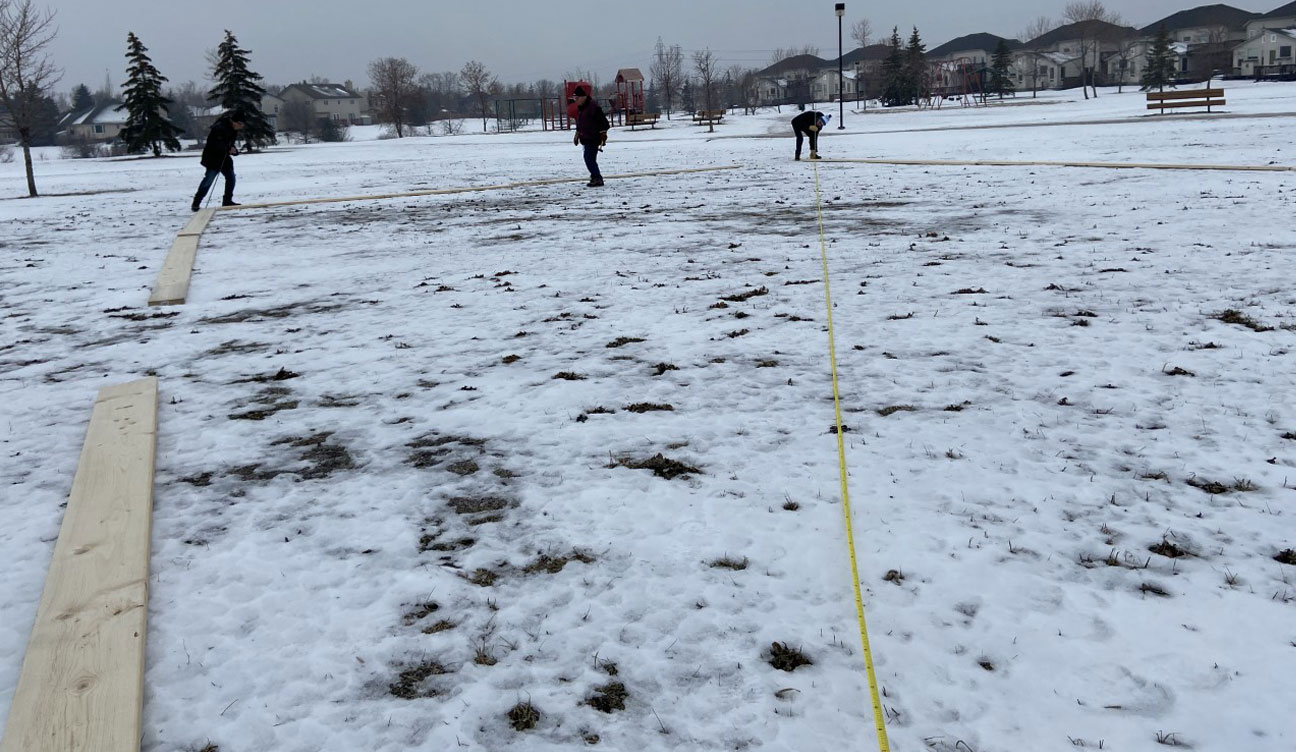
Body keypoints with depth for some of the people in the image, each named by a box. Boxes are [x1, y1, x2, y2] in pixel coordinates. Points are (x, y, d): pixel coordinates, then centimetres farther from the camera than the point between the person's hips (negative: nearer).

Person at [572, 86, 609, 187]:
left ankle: (597, 178, -10)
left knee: (589, 158, -14)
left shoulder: (593, 106, -16)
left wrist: (603, 133, -18)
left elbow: (603, 121, -17)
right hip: (586, 138, 9)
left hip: (593, 138, -9)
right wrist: (577, 134, 28)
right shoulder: (580, 107, 14)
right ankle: (596, 177, 19)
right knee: (590, 159, 11)